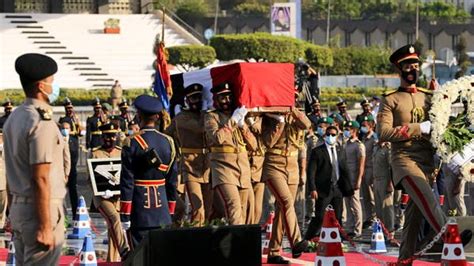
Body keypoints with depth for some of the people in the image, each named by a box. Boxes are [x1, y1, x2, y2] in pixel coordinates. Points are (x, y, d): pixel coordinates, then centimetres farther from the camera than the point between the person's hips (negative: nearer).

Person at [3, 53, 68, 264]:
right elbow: (41, 180, -21)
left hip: (17, 207, 9)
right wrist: (46, 227, -20)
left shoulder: (14, 118, 11)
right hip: (40, 209, -9)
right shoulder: (42, 123, -18)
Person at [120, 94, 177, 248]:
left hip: (139, 213, -4)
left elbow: (127, 182, -10)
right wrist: (170, 212, 16)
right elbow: (172, 180, 9)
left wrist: (124, 216, -6)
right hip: (162, 213, 4)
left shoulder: (132, 143, -10)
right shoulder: (168, 142, 4)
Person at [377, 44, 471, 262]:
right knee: (427, 198, -27)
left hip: (427, 161, 5)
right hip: (405, 159, -5)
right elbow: (383, 133, -9)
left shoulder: (428, 97, 19)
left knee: (415, 213, 3)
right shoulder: (390, 100, 4)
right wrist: (418, 128, -11)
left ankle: (405, 259, 9)